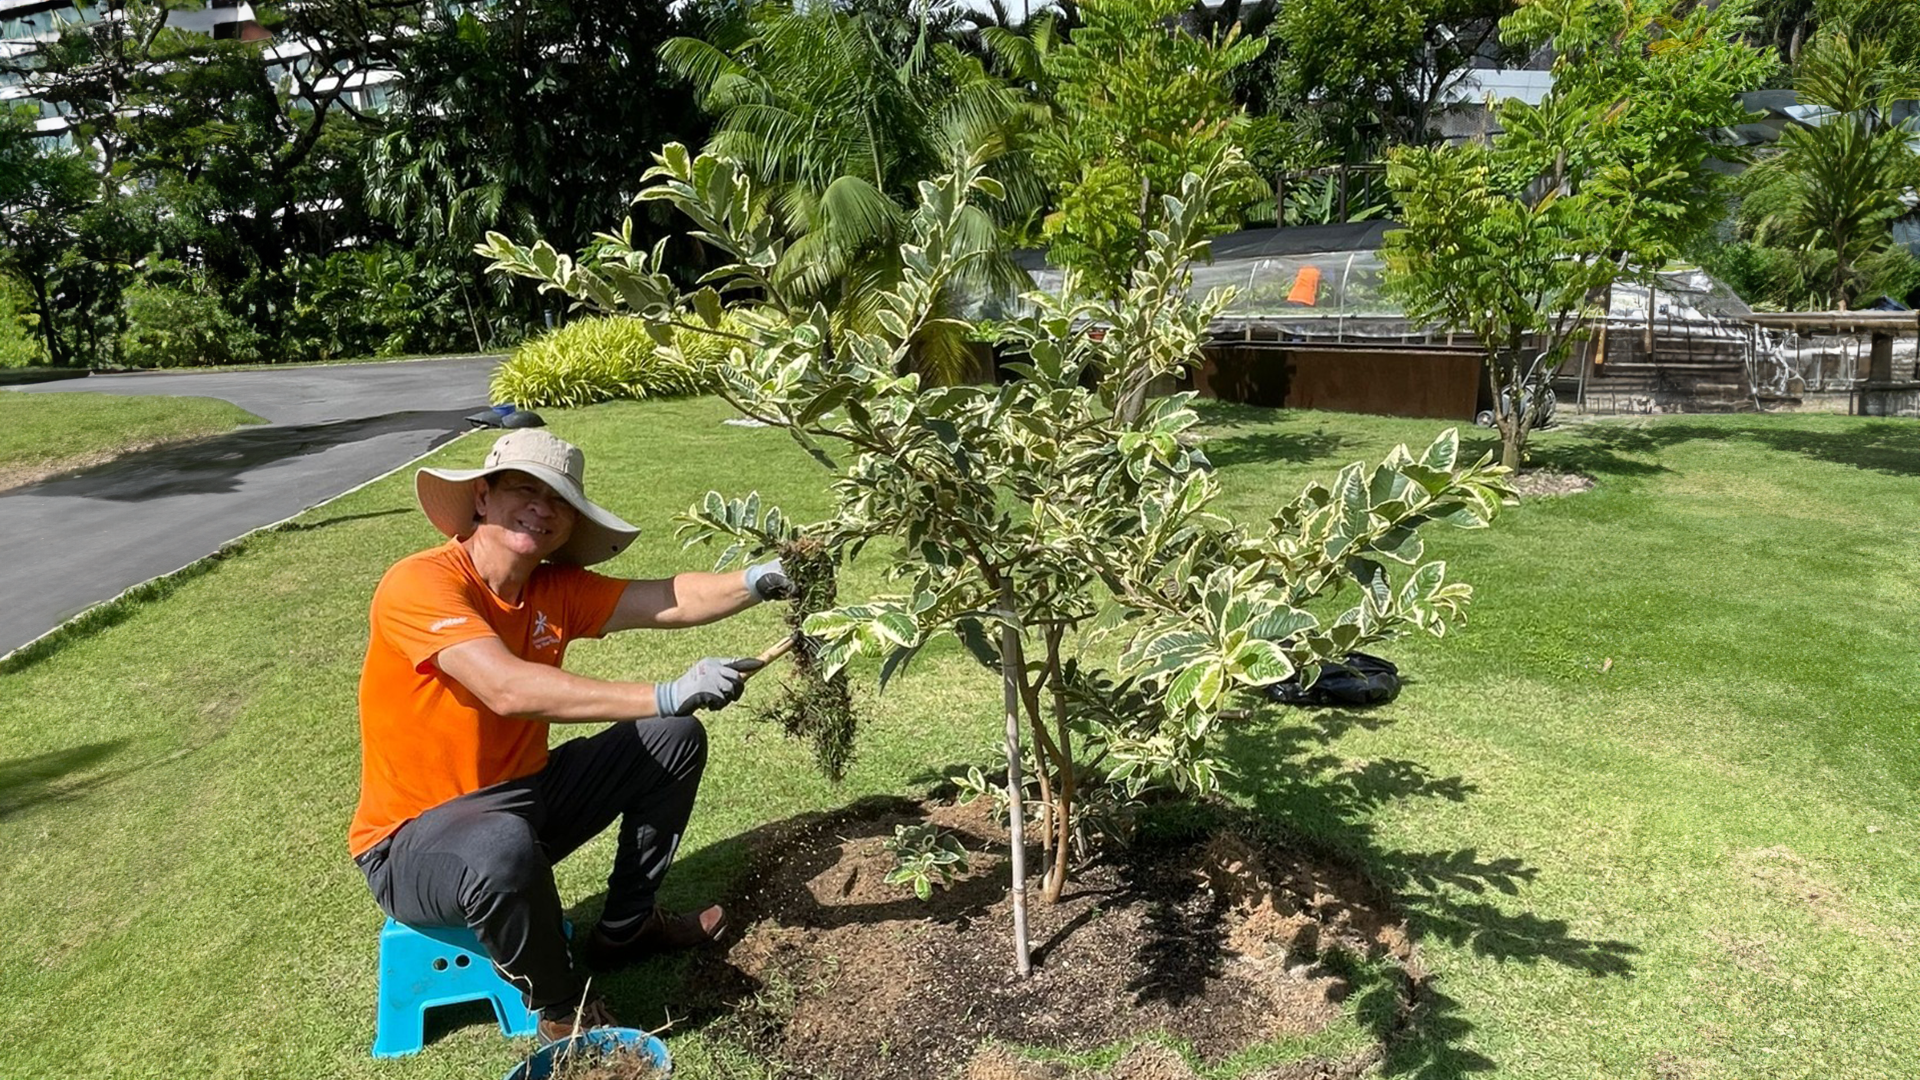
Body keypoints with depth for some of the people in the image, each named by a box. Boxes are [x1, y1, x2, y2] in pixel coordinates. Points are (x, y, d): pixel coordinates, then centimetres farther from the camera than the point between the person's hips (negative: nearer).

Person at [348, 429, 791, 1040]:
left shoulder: (556, 590, -2)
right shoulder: (420, 584, -24)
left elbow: (670, 601, -12)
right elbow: (509, 690, -38)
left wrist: (760, 581, -30)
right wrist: (667, 696, -41)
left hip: (524, 796, 8)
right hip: (413, 840, -7)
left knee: (675, 740, 4)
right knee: (504, 848, -41)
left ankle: (625, 928, 19)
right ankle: (562, 1011, -9)